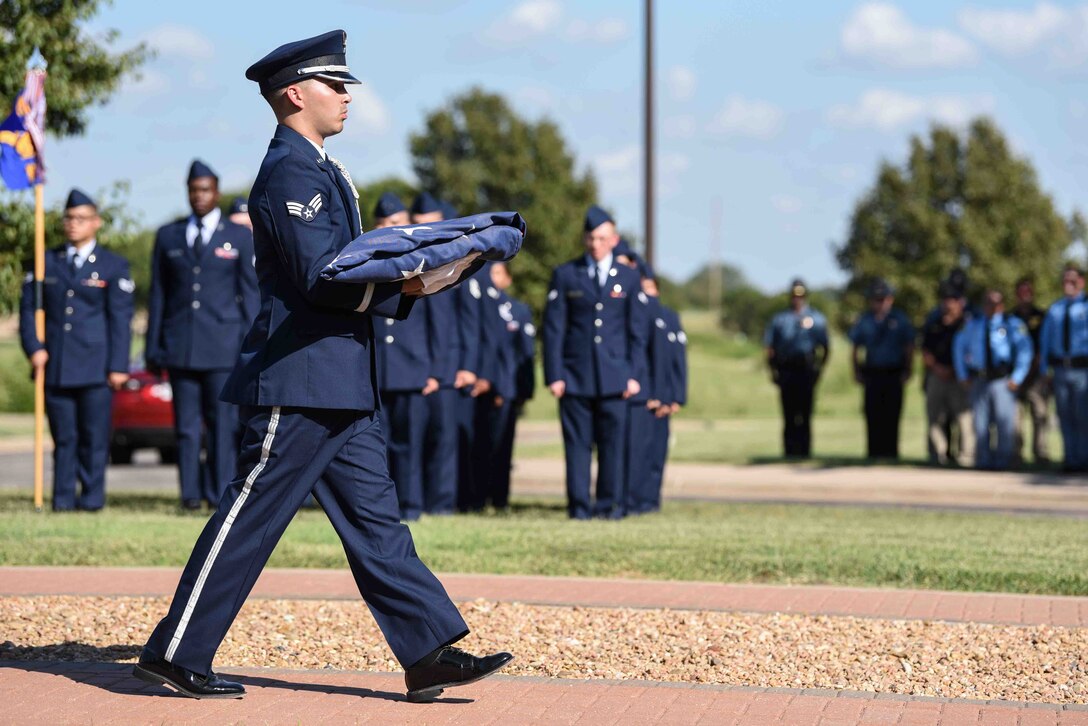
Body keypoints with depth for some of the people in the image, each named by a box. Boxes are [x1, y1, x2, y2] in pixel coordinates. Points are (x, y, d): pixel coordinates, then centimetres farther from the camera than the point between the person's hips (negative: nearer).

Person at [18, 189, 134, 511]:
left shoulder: (114, 266, 6)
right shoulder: (47, 262, 14)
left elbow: (120, 319, 1)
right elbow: (28, 306, 13)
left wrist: (118, 366, -6)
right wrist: (33, 348, -3)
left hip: (96, 369, -2)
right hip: (56, 367, 2)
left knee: (94, 436, -2)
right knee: (63, 437, 3)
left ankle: (92, 497, 4)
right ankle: (63, 497, 6)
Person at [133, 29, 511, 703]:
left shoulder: (318, 168, 18)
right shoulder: (291, 171, -14)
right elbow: (320, 277, -21)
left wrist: (410, 277, 6)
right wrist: (407, 280, -15)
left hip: (340, 386, 10)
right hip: (300, 380, -10)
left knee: (375, 518, 7)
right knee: (248, 520, -3)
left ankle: (430, 654, 7)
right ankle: (174, 654, 5)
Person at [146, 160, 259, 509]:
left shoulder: (241, 237, 6)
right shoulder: (168, 236, 12)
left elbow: (250, 294, 5)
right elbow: (158, 295, 12)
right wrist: (153, 349, 7)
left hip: (223, 345, -2)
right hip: (180, 346, 2)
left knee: (223, 423, -4)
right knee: (186, 425, 1)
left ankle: (221, 495, -1)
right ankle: (191, 493, 4)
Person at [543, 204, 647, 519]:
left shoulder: (628, 278, 10)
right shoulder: (565, 275, 6)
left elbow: (637, 330, 10)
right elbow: (553, 328, 3)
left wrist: (634, 374, 1)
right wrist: (554, 375, -5)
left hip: (614, 376, 1)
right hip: (575, 375, -1)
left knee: (612, 442, 0)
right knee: (577, 443, -2)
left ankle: (609, 504, 7)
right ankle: (579, 505, 2)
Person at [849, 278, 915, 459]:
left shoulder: (900, 320, 3)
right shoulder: (864, 321, 9)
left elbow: (909, 348, 6)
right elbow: (855, 349, 15)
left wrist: (906, 371, -1)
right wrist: (857, 371, 5)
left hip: (894, 374, -2)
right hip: (872, 374, 2)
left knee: (891, 415, -3)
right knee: (873, 416, 0)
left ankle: (890, 452, 1)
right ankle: (874, 453, 4)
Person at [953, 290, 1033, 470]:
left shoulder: (1012, 324, 1)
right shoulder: (973, 325, 13)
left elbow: (1025, 351, -4)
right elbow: (959, 346, 22)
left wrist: (1017, 378, -9)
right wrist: (962, 375, 15)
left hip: (1003, 379, -4)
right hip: (979, 380, 4)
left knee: (1004, 422, -6)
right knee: (981, 422, 5)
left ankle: (1002, 460, 0)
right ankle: (983, 461, 13)